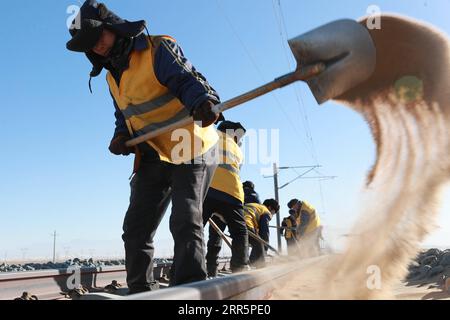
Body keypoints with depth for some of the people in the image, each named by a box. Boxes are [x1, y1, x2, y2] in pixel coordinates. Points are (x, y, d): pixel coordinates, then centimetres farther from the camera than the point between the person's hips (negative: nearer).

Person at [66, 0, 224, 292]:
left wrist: (203, 102, -45)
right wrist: (121, 137, 1)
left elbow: (188, 80, -23)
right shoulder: (112, 76, 15)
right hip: (152, 156, 8)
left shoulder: (158, 49, -9)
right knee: (136, 228, 7)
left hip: (191, 149, -8)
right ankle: (140, 292, 17)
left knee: (185, 222, -17)